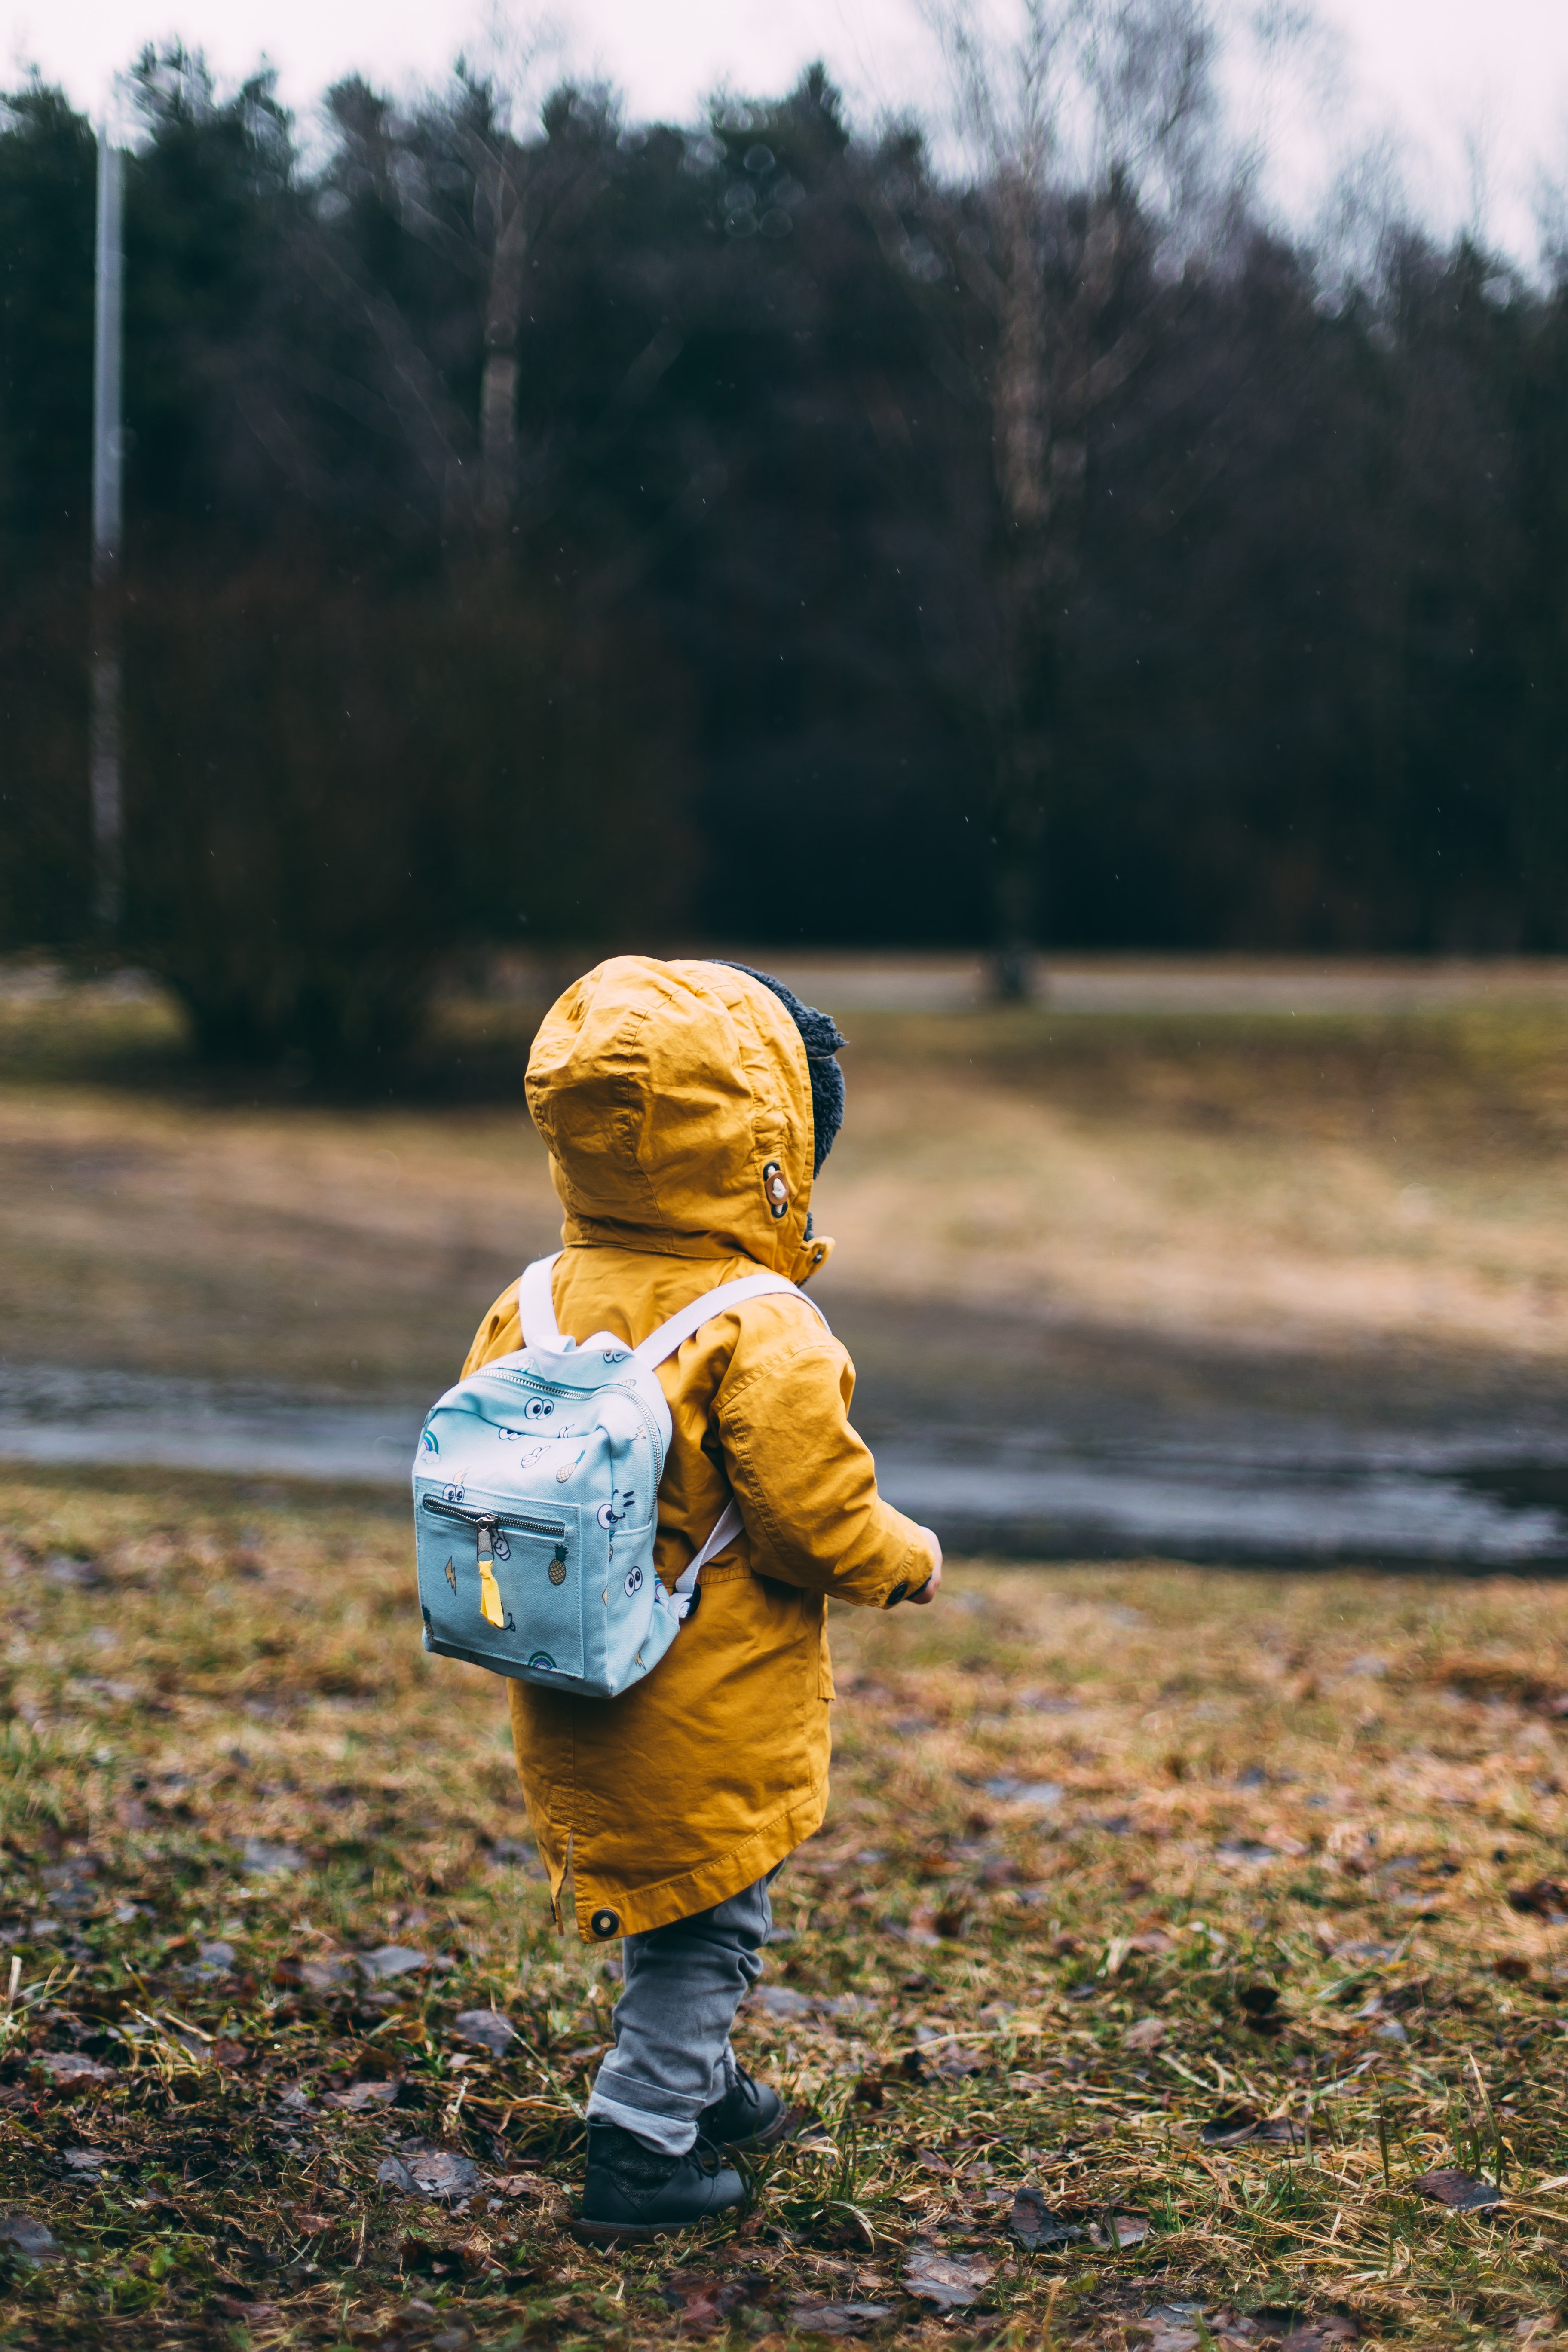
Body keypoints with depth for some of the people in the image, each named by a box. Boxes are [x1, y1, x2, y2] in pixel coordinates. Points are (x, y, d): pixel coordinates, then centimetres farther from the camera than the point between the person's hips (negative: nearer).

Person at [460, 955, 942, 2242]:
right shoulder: (761, 1333, -23)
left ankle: (701, 2081, 41)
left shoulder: (531, 1307, -2)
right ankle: (641, 2150, 12)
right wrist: (905, 1559, -1)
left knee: (674, 1909, 25)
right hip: (711, 1712, -7)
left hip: (572, 1699, 7)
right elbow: (815, 1518, -21)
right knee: (707, 1919, 8)